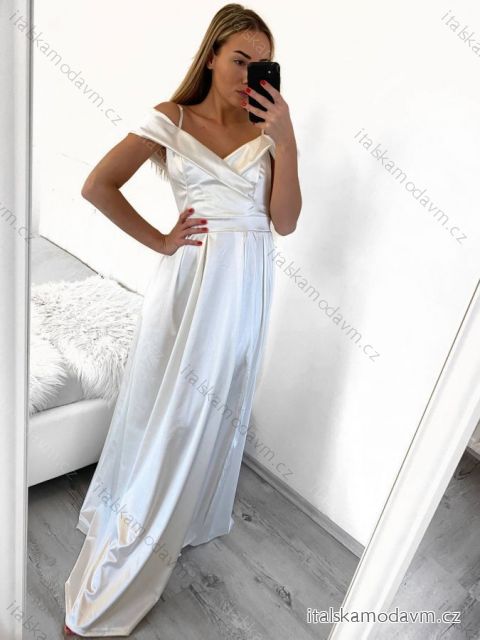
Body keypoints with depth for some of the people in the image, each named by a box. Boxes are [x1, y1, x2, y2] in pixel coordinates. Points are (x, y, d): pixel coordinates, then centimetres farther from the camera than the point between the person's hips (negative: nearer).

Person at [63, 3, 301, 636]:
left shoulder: (267, 130, 8)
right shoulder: (171, 118, 1)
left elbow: (285, 222, -1)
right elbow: (97, 185, -5)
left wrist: (285, 137, -7)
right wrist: (159, 241, -7)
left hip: (247, 285, 4)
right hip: (191, 278, -3)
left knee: (217, 411, 15)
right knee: (163, 411, 2)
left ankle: (186, 521, 43)